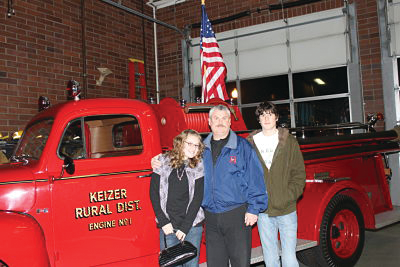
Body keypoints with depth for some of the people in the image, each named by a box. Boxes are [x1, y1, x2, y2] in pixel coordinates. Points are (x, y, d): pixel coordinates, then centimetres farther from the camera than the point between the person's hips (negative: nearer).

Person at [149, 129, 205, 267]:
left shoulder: (199, 167, 2)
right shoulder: (163, 161, 2)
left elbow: (197, 198, -2)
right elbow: (154, 193, 1)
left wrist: (185, 227, -8)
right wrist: (163, 222, -6)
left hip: (192, 226, 0)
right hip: (167, 227, 0)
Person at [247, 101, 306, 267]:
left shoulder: (289, 141, 2)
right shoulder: (251, 143, 5)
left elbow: (299, 174, 1)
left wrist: (287, 197, -11)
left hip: (287, 210, -1)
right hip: (263, 211, 2)